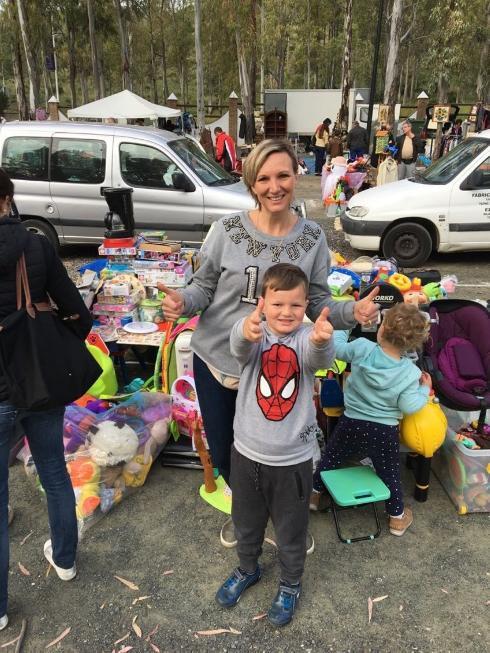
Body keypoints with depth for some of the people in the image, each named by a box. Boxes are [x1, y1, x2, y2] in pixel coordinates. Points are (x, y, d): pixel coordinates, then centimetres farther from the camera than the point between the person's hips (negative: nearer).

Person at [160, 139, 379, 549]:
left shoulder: (313, 238, -6)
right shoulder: (228, 229, -11)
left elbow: (318, 303, -2)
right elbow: (205, 285, -2)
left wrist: (353, 312, -22)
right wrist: (182, 301, -24)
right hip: (215, 360, 1)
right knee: (222, 451, 18)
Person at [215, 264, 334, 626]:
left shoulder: (306, 337, -15)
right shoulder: (254, 335, -13)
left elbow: (320, 358, -37)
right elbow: (239, 347, -37)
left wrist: (322, 339, -61)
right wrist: (246, 332, -61)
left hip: (293, 458, -1)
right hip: (247, 451, 2)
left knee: (292, 530, 19)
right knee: (246, 522, 25)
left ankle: (290, 584, 47)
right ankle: (248, 569, 54)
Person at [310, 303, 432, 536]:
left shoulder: (362, 348, -18)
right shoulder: (411, 373, -18)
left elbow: (338, 348, -1)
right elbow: (409, 406, -15)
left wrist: (341, 328, 18)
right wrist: (425, 390, 3)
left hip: (351, 423, 0)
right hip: (385, 432, 0)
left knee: (331, 456, 23)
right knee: (390, 473, 21)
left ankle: (314, 492, 40)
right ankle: (397, 517, 38)